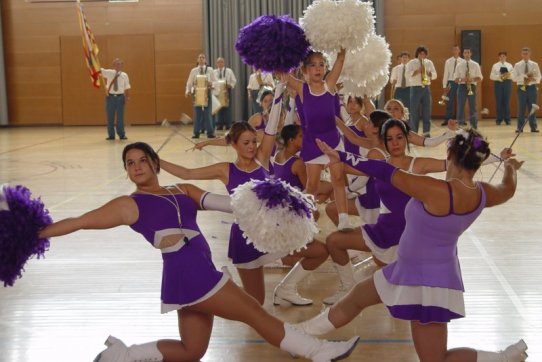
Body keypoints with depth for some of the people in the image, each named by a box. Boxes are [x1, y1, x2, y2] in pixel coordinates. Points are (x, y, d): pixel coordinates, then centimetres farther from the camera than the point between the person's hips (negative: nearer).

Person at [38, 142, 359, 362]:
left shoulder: (184, 191, 18)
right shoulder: (129, 205, 2)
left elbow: (222, 202, 5)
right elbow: (79, 221, 5)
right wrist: (33, 234, 5)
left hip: (199, 274, 7)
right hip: (186, 275, -7)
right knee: (256, 313, -1)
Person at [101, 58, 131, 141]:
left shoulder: (124, 75, 2)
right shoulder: (109, 73, -1)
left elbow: (127, 87, 6)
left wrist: (127, 97, -2)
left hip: (120, 97, 0)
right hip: (110, 97, 0)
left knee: (120, 116, 3)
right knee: (110, 117, 5)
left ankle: (122, 135, 13)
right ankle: (111, 135, 15)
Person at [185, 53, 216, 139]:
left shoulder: (210, 70, 4)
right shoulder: (193, 70, 5)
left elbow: (215, 81, 5)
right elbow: (189, 82, 5)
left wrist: (211, 84, -17)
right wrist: (187, 91, -10)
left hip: (207, 93, 0)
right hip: (197, 93, 1)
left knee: (207, 113, -1)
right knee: (197, 113, 1)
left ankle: (210, 132, 4)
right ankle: (196, 132, 8)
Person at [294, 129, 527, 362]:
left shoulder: (436, 190, -30)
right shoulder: (481, 193, -7)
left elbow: (386, 173, -25)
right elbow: (508, 189, 16)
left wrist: (342, 157, -16)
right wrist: (510, 168, 39)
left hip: (426, 282, -9)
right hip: (424, 272, 9)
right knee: (357, 296, 23)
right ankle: (303, 331, 40)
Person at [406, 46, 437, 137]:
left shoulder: (429, 63, 13)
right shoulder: (411, 63, 3)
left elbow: (434, 75, 8)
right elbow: (408, 74, -10)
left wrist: (428, 73, -10)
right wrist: (417, 71, -20)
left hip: (426, 88, 3)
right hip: (415, 88, -3)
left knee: (427, 111, 0)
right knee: (414, 111, -2)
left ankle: (426, 132, 2)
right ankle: (414, 132, 3)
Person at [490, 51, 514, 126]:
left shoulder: (509, 65, 12)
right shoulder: (495, 65, 8)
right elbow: (491, 76, 1)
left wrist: (509, 75, -14)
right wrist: (499, 77, -15)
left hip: (507, 83, 1)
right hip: (498, 83, -1)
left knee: (507, 101, 0)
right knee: (499, 101, -2)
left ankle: (507, 119, 6)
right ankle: (499, 119, 5)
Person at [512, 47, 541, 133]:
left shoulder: (534, 65, 7)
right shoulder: (517, 65, 3)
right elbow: (514, 78, -4)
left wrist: (532, 79, -16)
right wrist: (524, 76, -18)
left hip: (532, 87, 1)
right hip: (522, 87, -1)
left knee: (532, 108, 4)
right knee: (521, 108, 0)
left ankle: (533, 127, 11)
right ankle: (520, 127, 6)